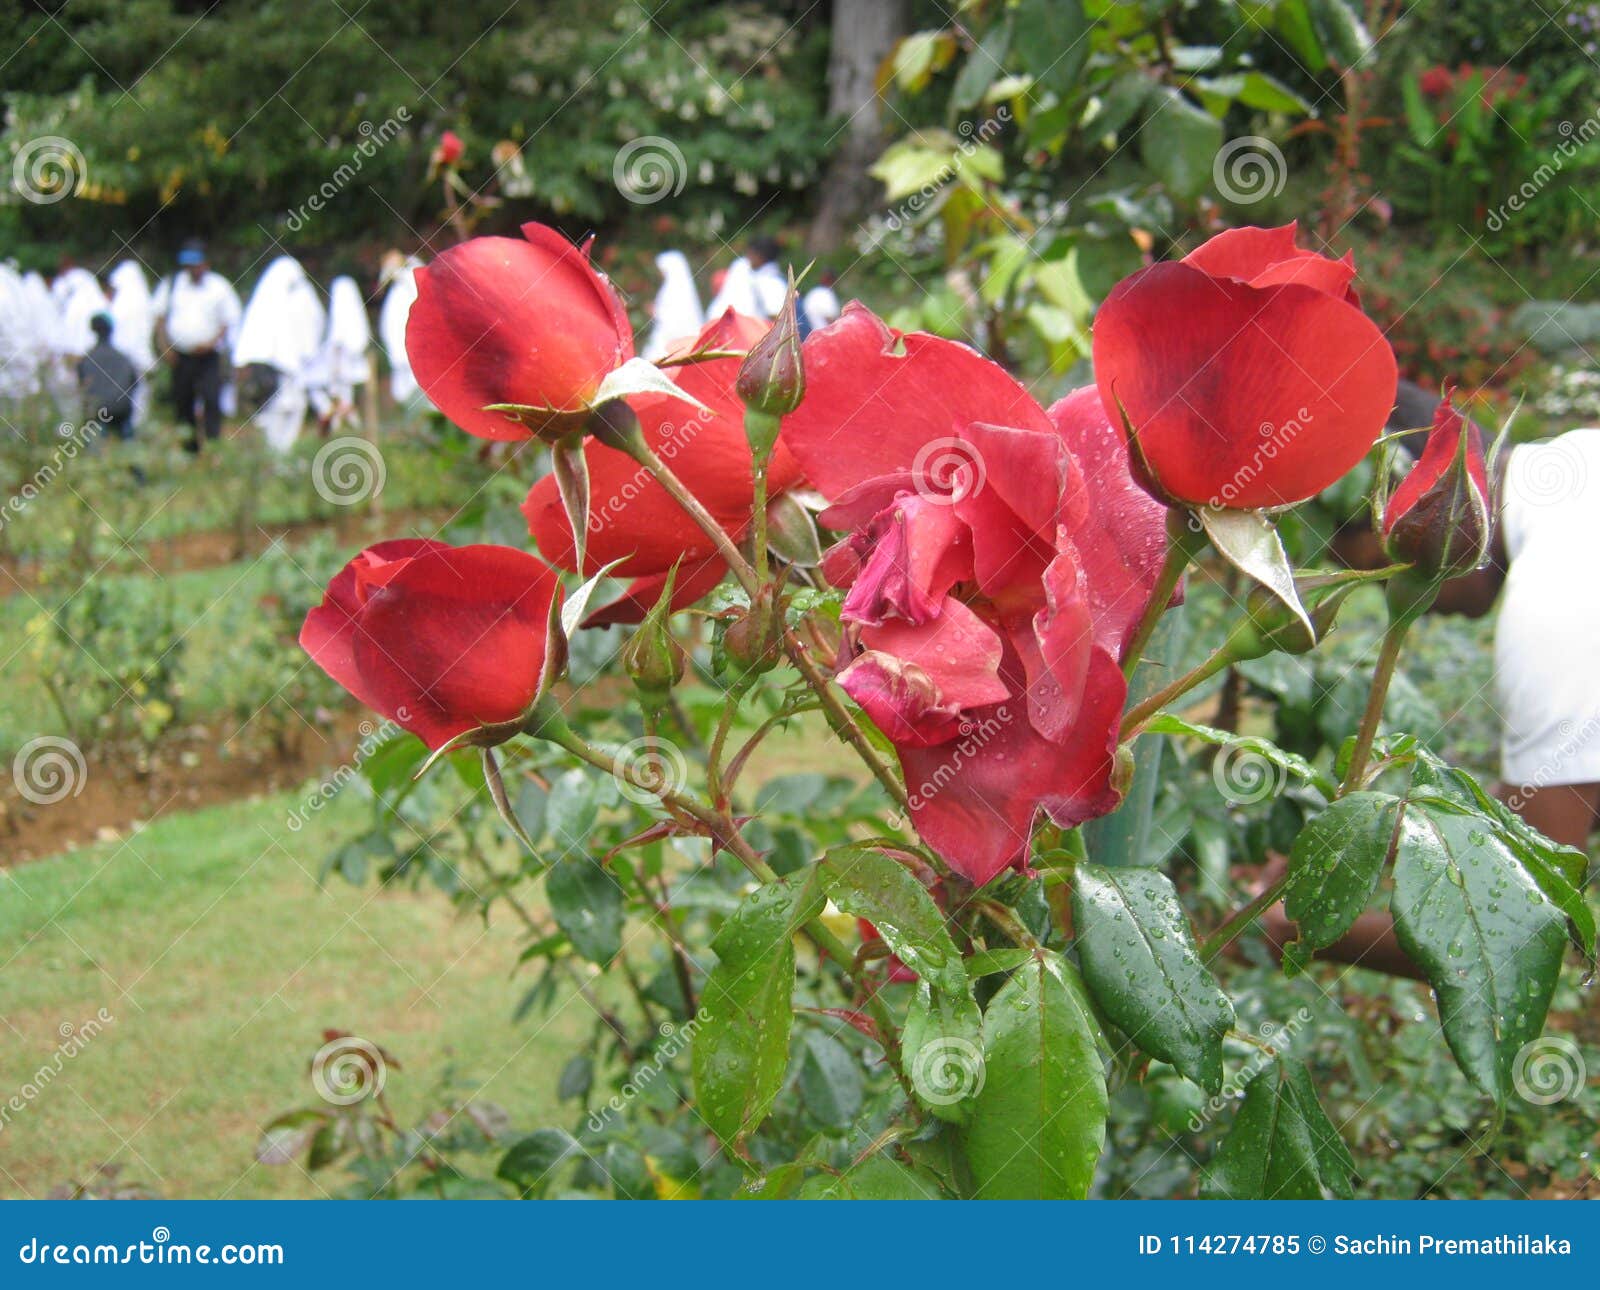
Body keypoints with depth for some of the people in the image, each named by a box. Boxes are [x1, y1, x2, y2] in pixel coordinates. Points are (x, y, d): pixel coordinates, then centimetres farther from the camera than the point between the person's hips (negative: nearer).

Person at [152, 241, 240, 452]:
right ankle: (188, 445, 20)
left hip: (208, 355, -3)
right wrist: (164, 345, 1)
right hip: (179, 354, 3)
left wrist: (211, 343, -12)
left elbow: (229, 322, 2)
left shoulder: (219, 287, 0)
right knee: (182, 401, 8)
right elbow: (159, 317, 13)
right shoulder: (172, 284, 8)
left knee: (211, 399, -15)